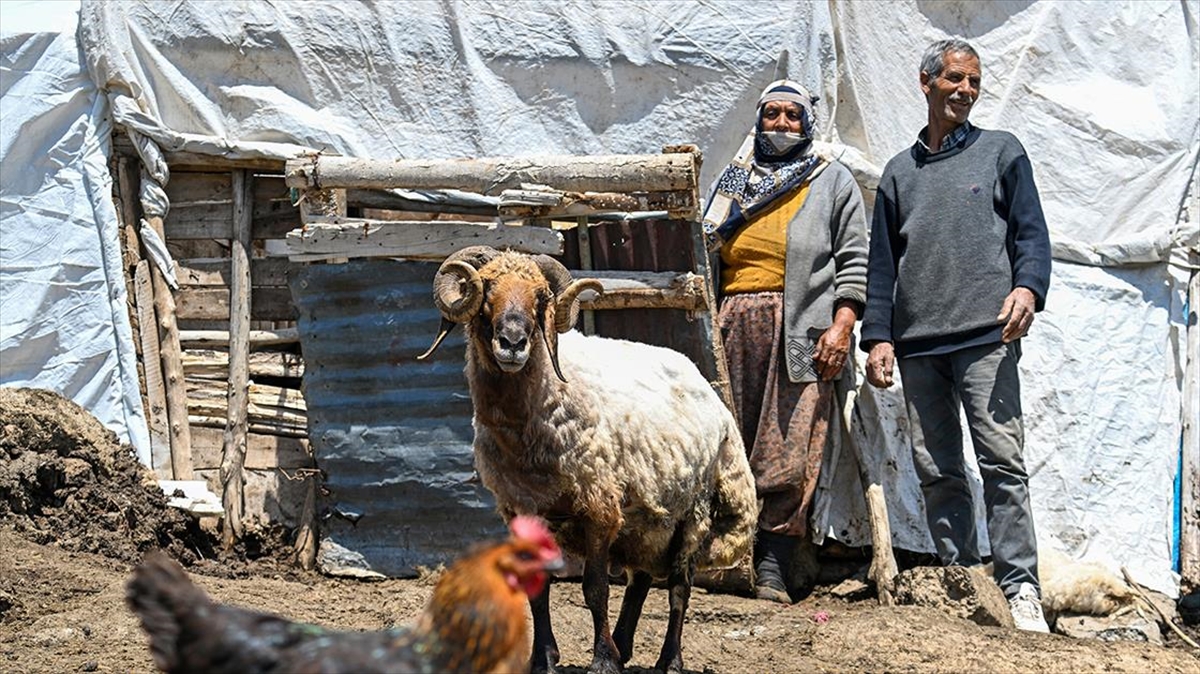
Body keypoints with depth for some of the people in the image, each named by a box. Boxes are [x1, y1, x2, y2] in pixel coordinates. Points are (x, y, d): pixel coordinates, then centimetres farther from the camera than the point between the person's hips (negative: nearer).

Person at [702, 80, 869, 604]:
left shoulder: (832, 182, 12)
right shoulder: (734, 183, 22)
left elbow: (854, 261, 6)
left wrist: (842, 327, -7)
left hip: (801, 328, -4)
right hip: (735, 325, 4)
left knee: (789, 452, -10)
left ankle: (773, 564, -11)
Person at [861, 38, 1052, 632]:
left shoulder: (1000, 153, 12)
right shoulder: (900, 172, 20)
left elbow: (1030, 232, 5)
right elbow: (882, 262, 19)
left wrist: (1027, 286, -14)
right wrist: (878, 336, 7)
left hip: (985, 337, -4)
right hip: (917, 344, 4)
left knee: (1001, 460, -13)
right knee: (935, 470, 2)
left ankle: (1020, 588, -14)